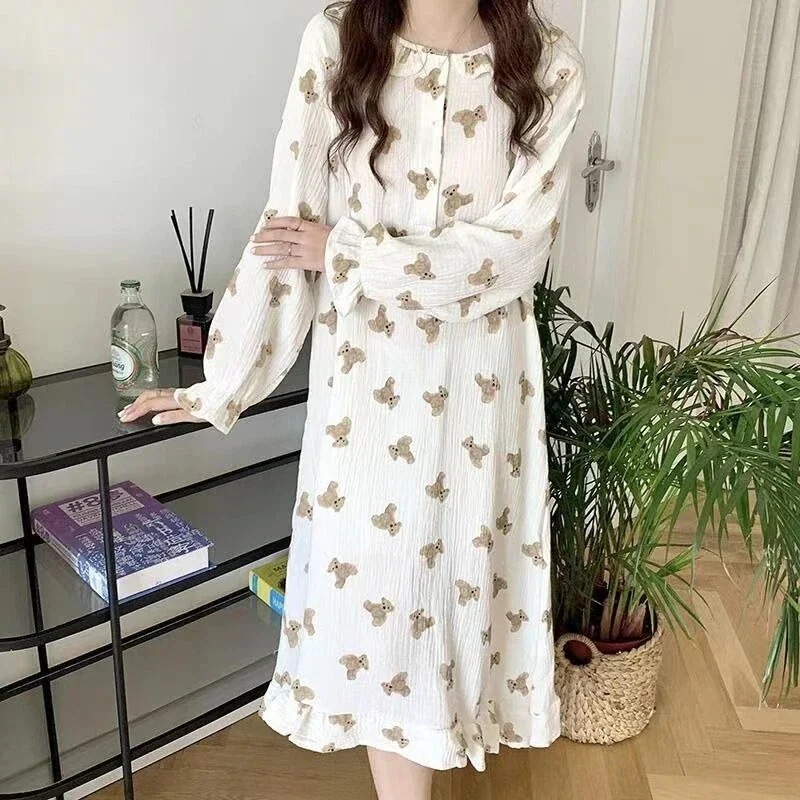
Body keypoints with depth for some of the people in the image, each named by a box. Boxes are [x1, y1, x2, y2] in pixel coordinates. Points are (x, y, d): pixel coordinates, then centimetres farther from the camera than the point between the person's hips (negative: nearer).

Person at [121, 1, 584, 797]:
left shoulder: (547, 67, -6)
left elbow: (514, 248, -13)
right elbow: (285, 228, -7)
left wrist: (349, 253, -15)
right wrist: (223, 385, -5)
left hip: (482, 379, 1)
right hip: (364, 372, -1)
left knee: (457, 570, 15)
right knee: (373, 581, 8)